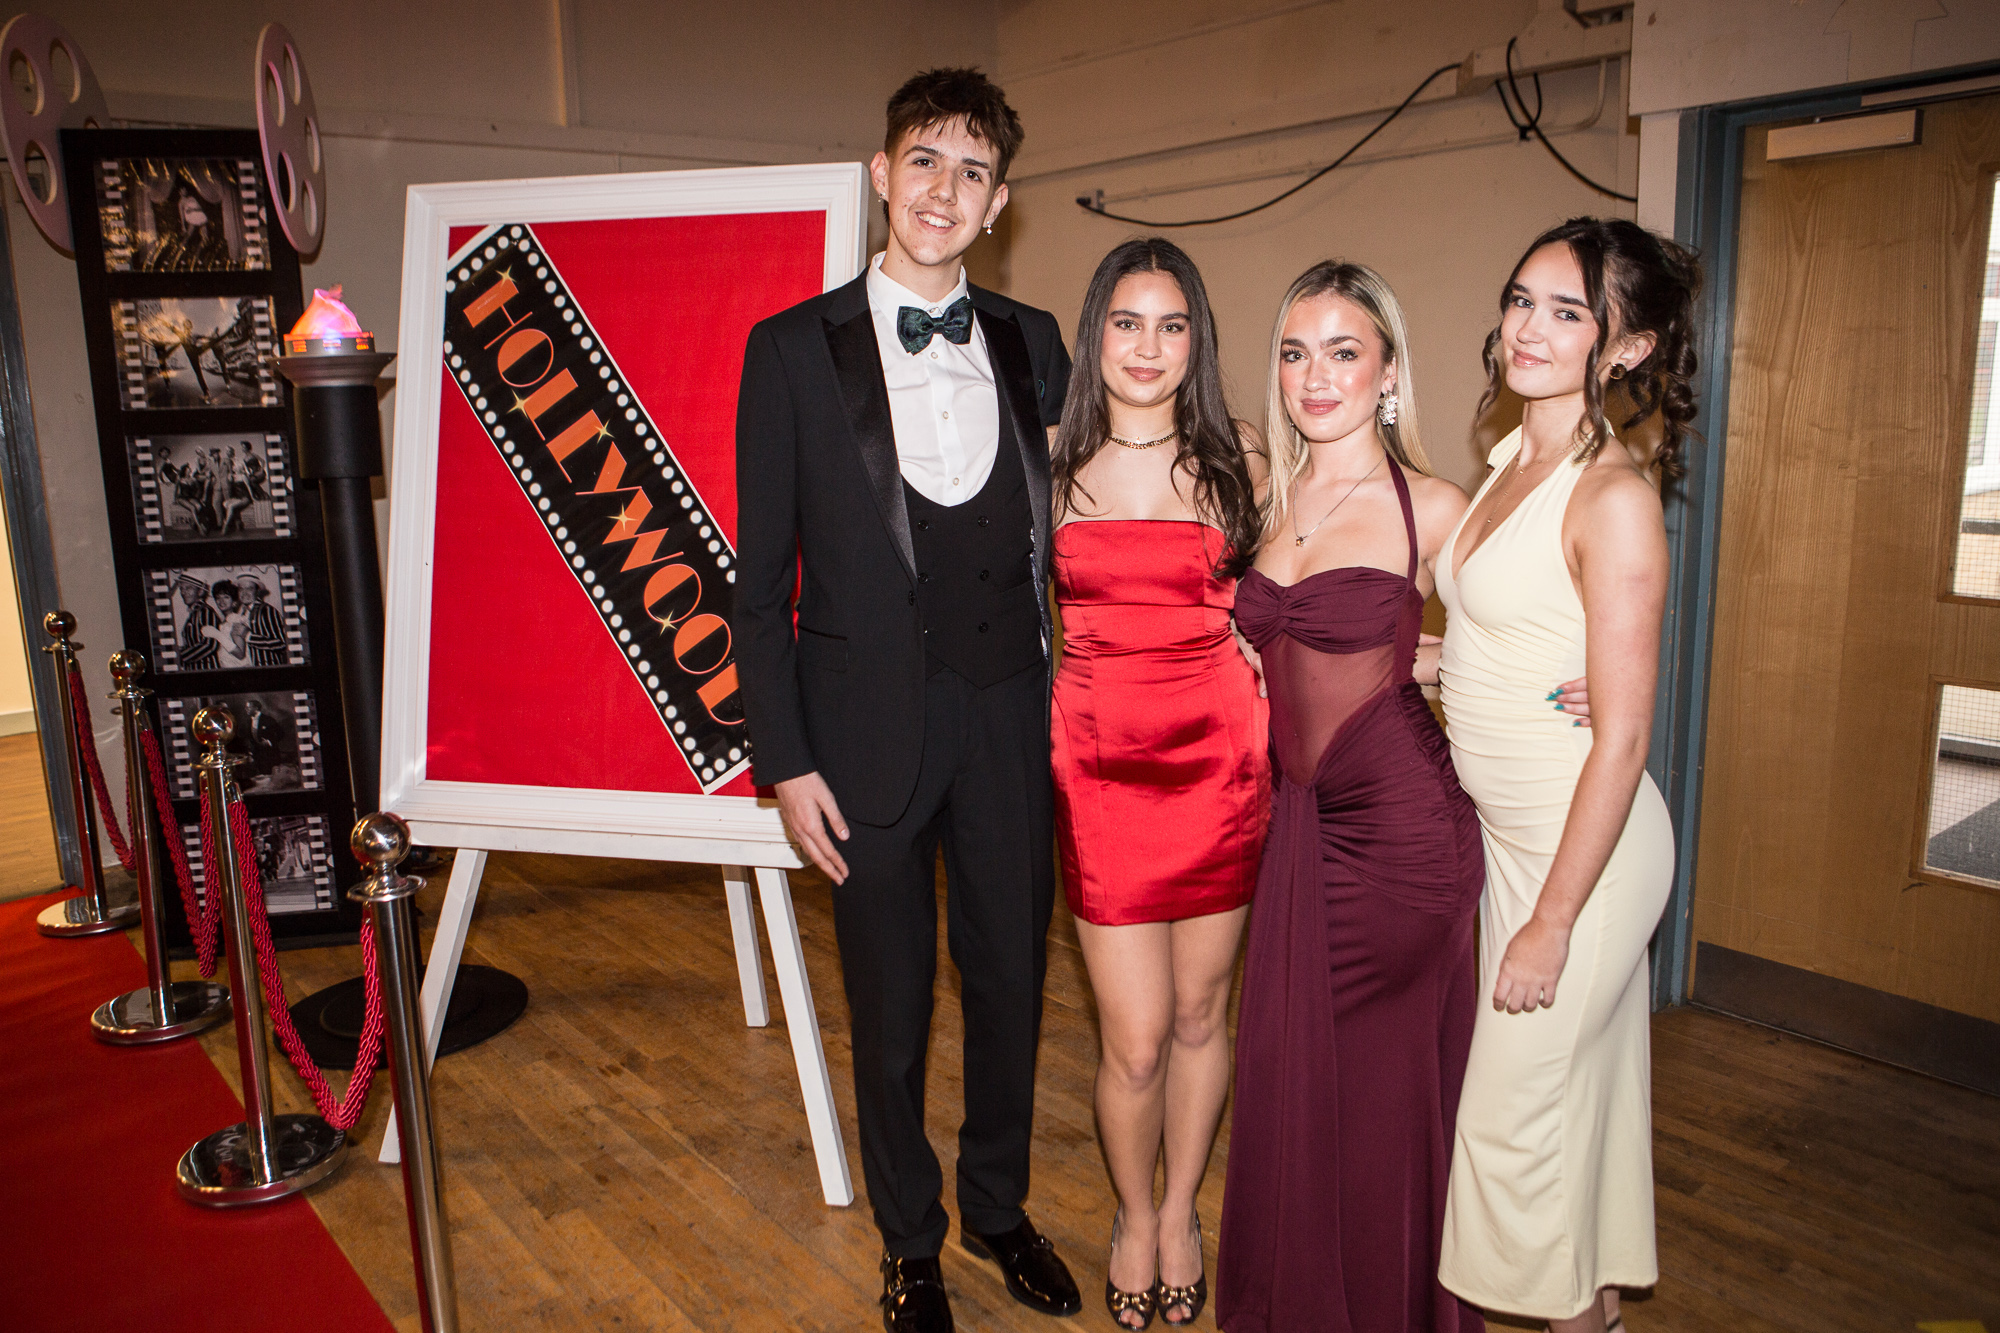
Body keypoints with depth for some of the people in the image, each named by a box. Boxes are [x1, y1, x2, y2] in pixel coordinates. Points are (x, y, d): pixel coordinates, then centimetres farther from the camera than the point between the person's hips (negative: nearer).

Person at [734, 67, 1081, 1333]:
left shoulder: (1032, 343, 6)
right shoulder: (794, 348, -3)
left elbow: (1057, 527, 9)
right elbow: (763, 574, -4)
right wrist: (785, 757, -8)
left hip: (1010, 718, 3)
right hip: (871, 728, -2)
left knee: (1013, 981, 17)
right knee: (891, 1006, 13)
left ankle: (999, 1206, 42)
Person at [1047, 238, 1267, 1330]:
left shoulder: (1235, 462, 3)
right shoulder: (1051, 462, 2)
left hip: (1218, 759, 1)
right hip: (1098, 765, -1)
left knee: (1200, 1014, 13)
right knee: (1135, 1039, 2)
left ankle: (1180, 1210, 39)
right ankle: (1134, 1216, 32)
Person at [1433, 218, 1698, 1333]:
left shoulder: (1615, 498, -20)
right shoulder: (1510, 463, 5)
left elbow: (1622, 737, -20)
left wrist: (1550, 921, -18)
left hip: (1587, 843, -8)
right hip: (1510, 828, 8)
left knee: (1518, 1113, 6)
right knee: (1587, 1081, 21)